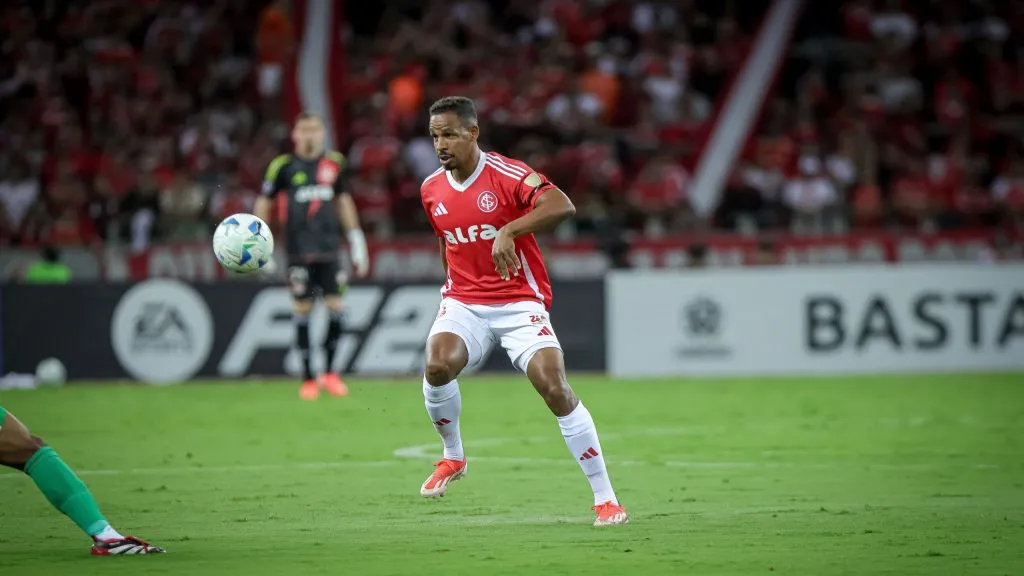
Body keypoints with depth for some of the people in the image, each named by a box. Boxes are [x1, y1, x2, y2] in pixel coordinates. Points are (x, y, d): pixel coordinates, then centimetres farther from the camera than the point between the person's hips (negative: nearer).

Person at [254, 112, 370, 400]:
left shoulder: (334, 163, 7)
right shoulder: (284, 166, -1)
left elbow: (343, 200, 17)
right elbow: (263, 202, 5)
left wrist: (356, 239, 16)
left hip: (329, 248, 2)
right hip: (299, 251, -2)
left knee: (335, 307, -4)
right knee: (302, 309, -1)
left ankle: (330, 372, 12)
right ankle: (308, 379, 7)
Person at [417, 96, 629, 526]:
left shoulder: (507, 175, -13)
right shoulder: (431, 190, 6)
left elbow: (562, 206, -29)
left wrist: (508, 231, -37)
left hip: (519, 303, -4)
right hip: (463, 304, 4)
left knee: (555, 387, -18)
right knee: (437, 366, -26)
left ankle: (605, 499, -7)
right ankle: (452, 456, 2)